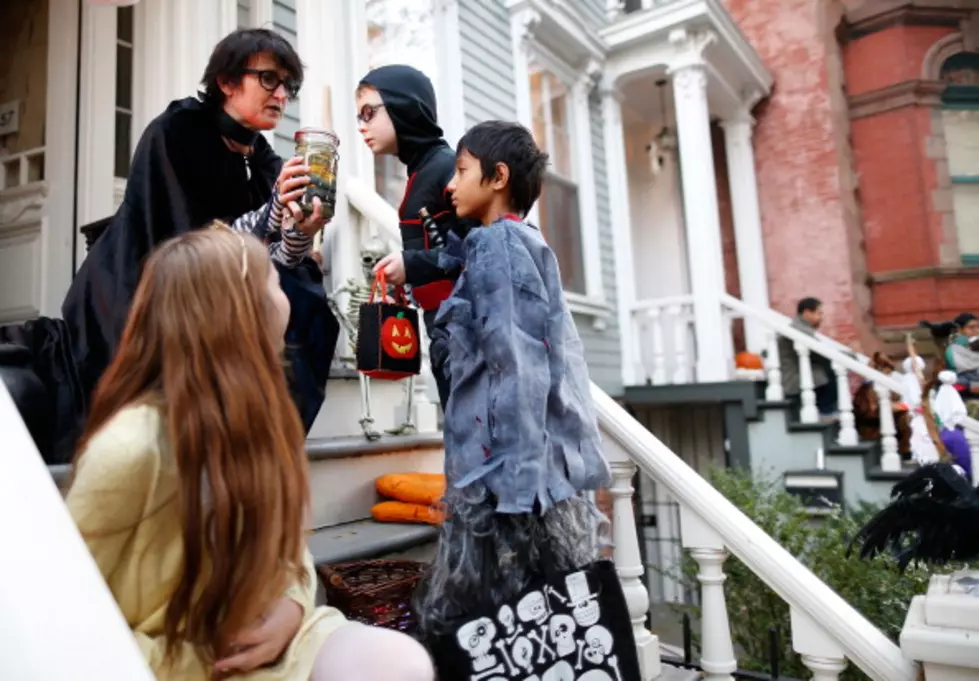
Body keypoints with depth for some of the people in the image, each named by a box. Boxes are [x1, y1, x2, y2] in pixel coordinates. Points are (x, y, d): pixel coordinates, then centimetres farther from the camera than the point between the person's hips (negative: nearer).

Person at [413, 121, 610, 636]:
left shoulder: (498, 243, -7)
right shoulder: (526, 244, 19)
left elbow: (517, 369, -18)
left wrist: (507, 483, -21)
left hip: (509, 474, -9)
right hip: (538, 471, 9)